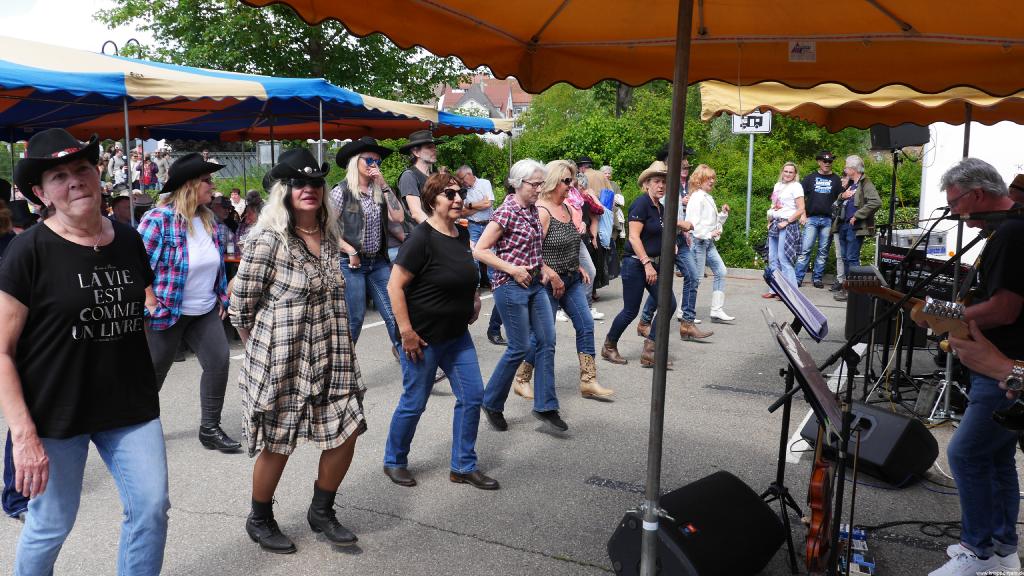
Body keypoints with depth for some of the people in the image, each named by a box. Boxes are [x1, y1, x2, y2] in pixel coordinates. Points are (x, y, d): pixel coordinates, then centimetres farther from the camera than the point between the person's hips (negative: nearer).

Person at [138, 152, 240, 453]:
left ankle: (210, 429, 11)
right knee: (155, 371, 8)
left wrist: (221, 298, 13)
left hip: (206, 312, 6)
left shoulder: (208, 219, 6)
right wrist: (151, 304, -18)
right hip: (168, 312, -6)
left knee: (219, 361, -2)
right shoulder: (159, 219, -17)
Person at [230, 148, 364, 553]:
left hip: (331, 358, 6)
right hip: (281, 361, -6)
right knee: (277, 444, 7)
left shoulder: (329, 235, 6)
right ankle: (259, 521, 32)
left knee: (346, 433, 6)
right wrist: (263, 351, 0)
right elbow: (241, 307, -9)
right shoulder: (266, 240, -14)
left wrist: (340, 344, 16)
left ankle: (322, 512, 29)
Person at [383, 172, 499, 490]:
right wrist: (406, 332, -21)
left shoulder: (462, 233, 5)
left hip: (457, 334, 8)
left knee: (473, 396, 7)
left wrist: (474, 297, 8)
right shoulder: (421, 238, -19)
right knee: (414, 403, 5)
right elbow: (395, 286, -20)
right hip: (423, 338, -7)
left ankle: (464, 466, 22)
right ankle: (394, 462, 29)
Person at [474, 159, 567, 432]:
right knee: (519, 347, -3)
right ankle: (492, 403, 16)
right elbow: (479, 251, -16)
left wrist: (544, 269, 6)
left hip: (535, 284, 8)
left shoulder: (533, 210, 9)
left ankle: (545, 406, 13)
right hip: (511, 286, -8)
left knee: (547, 341, 5)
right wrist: (513, 270, -18)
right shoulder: (507, 212, -15)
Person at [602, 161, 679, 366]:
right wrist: (647, 264, -24)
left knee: (668, 304, -2)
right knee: (631, 311, 0)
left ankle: (649, 352, 4)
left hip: (653, 264, 8)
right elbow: (634, 237, -20)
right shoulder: (641, 203, -14)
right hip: (636, 264, -8)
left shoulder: (661, 208, 12)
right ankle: (609, 347, 21)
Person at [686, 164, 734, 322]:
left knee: (721, 272, 6)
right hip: (698, 241, -10)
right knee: (695, 277, -4)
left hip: (709, 243, 10)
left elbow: (715, 222, 22)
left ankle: (717, 311, 8)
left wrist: (723, 213, 7)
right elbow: (694, 222, -21)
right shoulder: (697, 198, -12)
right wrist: (709, 234, -22)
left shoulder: (708, 198, 17)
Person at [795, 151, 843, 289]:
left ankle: (817, 278, 12)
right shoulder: (810, 178, 11)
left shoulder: (836, 180, 11)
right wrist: (802, 215, -2)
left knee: (823, 251, 4)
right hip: (811, 219, -1)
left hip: (828, 220, 1)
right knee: (805, 249, -7)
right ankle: (798, 278, -6)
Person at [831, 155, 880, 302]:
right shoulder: (850, 184, 18)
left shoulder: (865, 184, -10)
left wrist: (856, 216, -21)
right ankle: (847, 287, 20)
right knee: (845, 258, 13)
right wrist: (842, 196, 6)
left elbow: (876, 202, -23)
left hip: (855, 228, -9)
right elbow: (840, 201, 31)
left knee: (852, 259, -8)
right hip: (844, 225, 9)